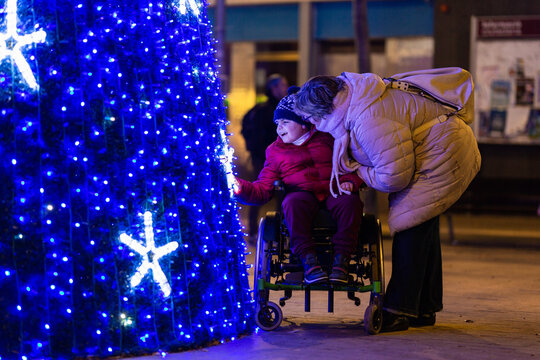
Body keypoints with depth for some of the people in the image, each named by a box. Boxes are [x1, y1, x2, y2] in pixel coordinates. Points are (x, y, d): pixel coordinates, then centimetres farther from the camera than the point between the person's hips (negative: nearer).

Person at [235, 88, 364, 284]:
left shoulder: (326, 139, 19)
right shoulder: (275, 150, 20)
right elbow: (262, 190, 12)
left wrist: (350, 180, -6)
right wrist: (241, 188, -8)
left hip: (332, 192, 0)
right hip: (302, 192, 0)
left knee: (350, 201, -33)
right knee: (294, 201, -37)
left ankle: (341, 259, -29)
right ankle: (308, 258, -36)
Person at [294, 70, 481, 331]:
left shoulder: (369, 122, -32)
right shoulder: (351, 92, 0)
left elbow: (393, 177, -28)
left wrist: (359, 172, -11)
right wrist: (343, 142, 3)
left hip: (445, 151, -11)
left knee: (411, 226, -13)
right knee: (423, 227, 14)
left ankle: (398, 311, -12)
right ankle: (424, 309, 23)